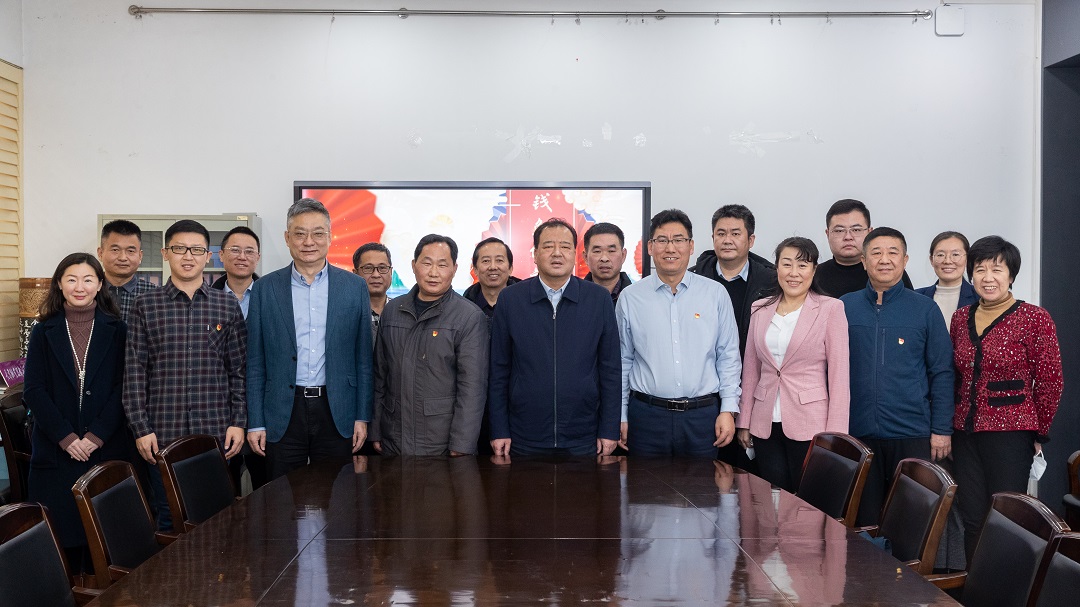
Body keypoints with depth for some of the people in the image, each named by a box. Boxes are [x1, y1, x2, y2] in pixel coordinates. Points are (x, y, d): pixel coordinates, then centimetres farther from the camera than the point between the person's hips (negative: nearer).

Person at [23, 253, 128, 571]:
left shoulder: (116, 331, 4)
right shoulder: (44, 332, 6)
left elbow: (123, 387, -1)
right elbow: (34, 390, 0)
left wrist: (97, 436, -11)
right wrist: (66, 437, -10)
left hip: (106, 447, 0)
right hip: (56, 449, 1)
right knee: (61, 530, 1)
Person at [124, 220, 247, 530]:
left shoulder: (228, 305, 5)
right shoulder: (146, 305, 3)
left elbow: (239, 370, 6)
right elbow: (134, 372, 1)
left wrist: (238, 422, -1)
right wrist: (141, 428, -5)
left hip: (216, 433, 1)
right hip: (162, 434, -1)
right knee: (168, 516, 7)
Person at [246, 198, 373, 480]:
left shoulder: (355, 286, 4)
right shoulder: (265, 289, 4)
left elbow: (363, 358, 5)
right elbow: (255, 362, 4)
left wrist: (362, 416, 1)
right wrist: (255, 422, 0)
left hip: (337, 413, 0)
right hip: (283, 413, 0)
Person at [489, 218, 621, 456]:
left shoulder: (600, 299, 1)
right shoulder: (510, 300, 1)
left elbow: (610, 369, 2)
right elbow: (499, 371, 3)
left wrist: (609, 430, -1)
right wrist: (499, 431, 0)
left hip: (584, 440, 0)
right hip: (525, 440, 0)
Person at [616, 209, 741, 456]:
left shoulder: (716, 294, 4)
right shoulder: (630, 298, 4)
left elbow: (729, 357, 6)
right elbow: (622, 362, 8)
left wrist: (728, 409, 0)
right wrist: (620, 417, 6)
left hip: (703, 416, 0)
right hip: (646, 416, 0)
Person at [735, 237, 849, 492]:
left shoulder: (831, 309, -3)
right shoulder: (760, 309, 9)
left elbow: (839, 373, -5)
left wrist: (835, 434, -9)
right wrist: (744, 421, 10)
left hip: (809, 425, -3)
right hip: (765, 425, 4)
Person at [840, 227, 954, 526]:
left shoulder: (925, 309, 2)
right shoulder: (844, 307, 5)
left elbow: (942, 373, 2)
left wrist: (942, 429, -4)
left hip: (912, 435, -1)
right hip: (857, 434, 1)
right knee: (863, 522, 8)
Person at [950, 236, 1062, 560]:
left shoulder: (1035, 319, -7)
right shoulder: (960, 318, 9)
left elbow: (1049, 381, -4)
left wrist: (1039, 433, 2)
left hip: (1011, 433, -5)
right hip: (965, 433, 5)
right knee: (972, 520, 8)